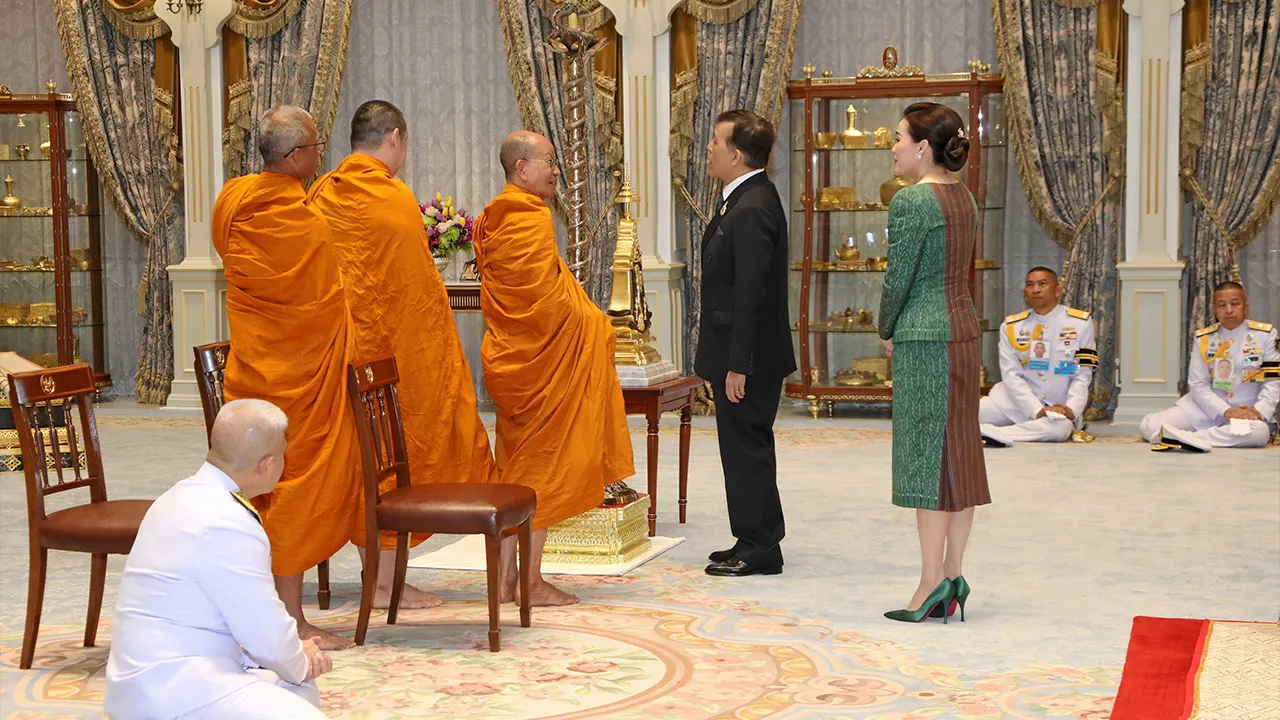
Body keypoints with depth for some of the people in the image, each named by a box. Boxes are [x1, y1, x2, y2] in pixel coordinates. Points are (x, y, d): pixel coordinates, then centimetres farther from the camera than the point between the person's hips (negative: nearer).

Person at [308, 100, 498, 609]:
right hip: (388, 351, -7)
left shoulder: (320, 196, 7)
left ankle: (377, 574, 19)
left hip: (339, 350, 7)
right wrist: (438, 352, -6)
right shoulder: (394, 199, -14)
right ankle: (386, 584, 5)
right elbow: (417, 287, -14)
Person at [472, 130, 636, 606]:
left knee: (515, 467, 14)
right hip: (543, 361, -9)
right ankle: (532, 584, 4)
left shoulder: (493, 220, 12)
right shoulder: (533, 219, -18)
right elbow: (547, 297, -22)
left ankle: (505, 577, 19)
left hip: (509, 354, 9)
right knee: (540, 469, -2)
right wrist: (593, 326, -6)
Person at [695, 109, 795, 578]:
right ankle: (755, 541, 25)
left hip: (748, 354, -10)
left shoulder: (751, 210, -20)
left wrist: (737, 365, -22)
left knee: (746, 448, -2)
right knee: (746, 447, 16)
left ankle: (759, 549, 7)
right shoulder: (748, 199, 13)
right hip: (738, 351, 10)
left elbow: (750, 293, -23)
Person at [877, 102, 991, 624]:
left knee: (926, 455, -4)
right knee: (959, 452, 9)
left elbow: (899, 276, -13)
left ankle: (932, 581, -1)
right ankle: (953, 578, 15)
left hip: (924, 339, -8)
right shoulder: (965, 199, 12)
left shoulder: (911, 200, -14)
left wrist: (887, 332, 3)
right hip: (964, 331, 8)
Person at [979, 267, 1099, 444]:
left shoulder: (1080, 323, -2)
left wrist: (1071, 410, -20)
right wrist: (1038, 411, -20)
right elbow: (1011, 376, -6)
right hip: (1017, 401, 0)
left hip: (1058, 409, 0)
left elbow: (1082, 377, -2)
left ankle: (986, 432, -33)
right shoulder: (1011, 326, 0)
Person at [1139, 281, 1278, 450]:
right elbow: (1198, 385, -3)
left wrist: (1259, 411, -22)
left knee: (1258, 431, -40)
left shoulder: (1265, 335, -2)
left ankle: (1189, 439, -31)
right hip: (1208, 408, 2)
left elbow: (1273, 380, -4)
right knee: (1149, 426, -15)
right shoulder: (1203, 338, 2)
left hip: (1248, 412, -2)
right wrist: (1226, 411, -19)